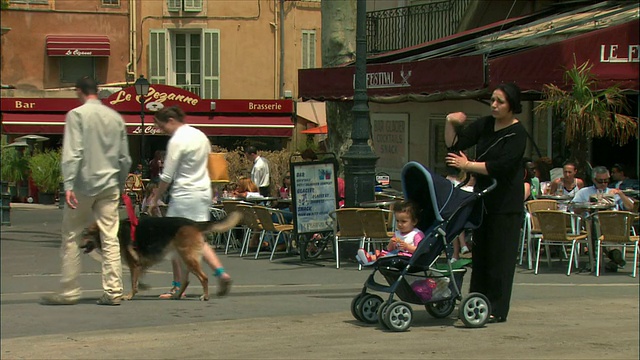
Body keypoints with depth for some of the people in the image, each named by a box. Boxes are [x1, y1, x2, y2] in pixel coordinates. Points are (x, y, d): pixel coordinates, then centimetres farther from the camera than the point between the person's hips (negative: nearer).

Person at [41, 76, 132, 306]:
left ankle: (69, 291, 7)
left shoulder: (77, 114, -5)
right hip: (109, 185, 4)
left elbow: (72, 153, -14)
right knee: (110, 238, 2)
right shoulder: (115, 117, 10)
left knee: (70, 237, 6)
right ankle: (113, 291, -1)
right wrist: (120, 185, 22)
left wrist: (68, 185, -16)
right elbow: (125, 158, 13)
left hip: (84, 185, -4)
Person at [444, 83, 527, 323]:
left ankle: (497, 310, -2)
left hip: (506, 202, -7)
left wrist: (468, 165, -19)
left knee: (500, 255, -5)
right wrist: (450, 124, -11)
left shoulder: (517, 133, -12)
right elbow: (454, 145, 6)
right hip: (483, 198, 7)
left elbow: (500, 166, -22)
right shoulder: (485, 125, 8)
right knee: (480, 253, 10)